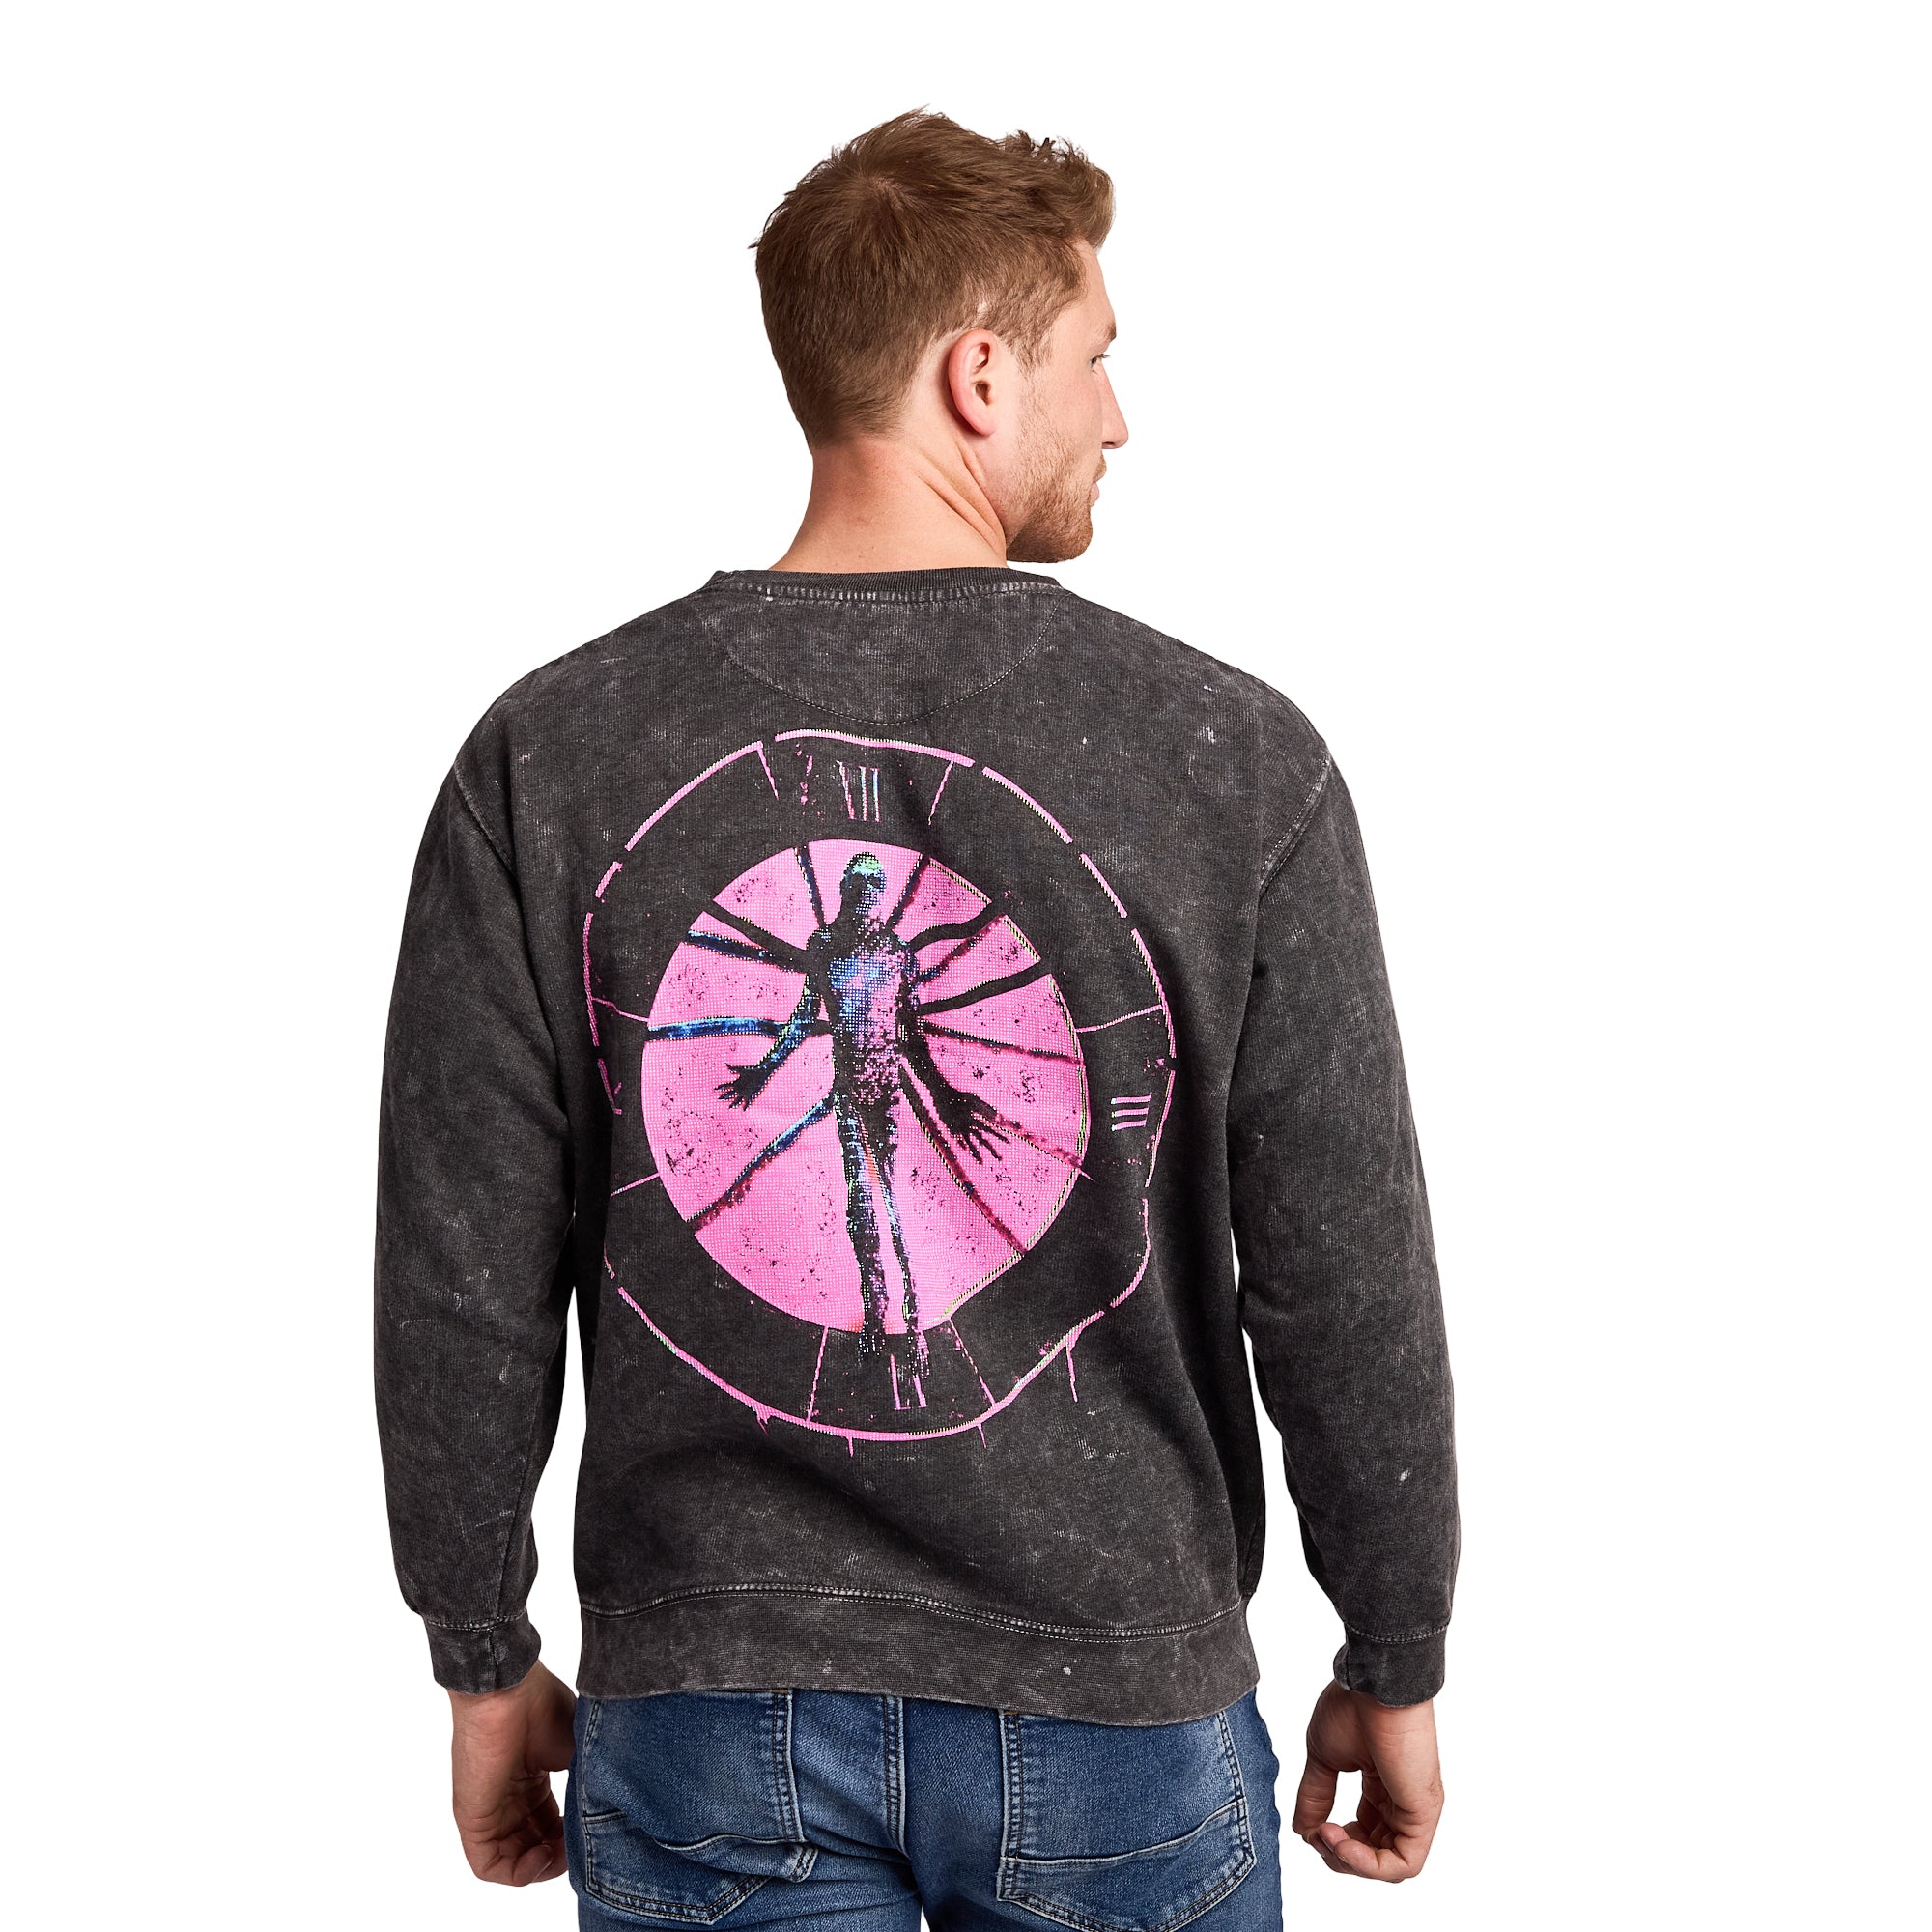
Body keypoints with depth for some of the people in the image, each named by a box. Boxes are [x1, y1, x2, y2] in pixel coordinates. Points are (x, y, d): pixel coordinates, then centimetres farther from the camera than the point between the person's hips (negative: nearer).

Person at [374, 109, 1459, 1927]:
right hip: (1120, 1710, -1)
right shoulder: (1235, 757, -10)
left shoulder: (549, 755, -5)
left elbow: (460, 1279, -2)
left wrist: (488, 1664, 11)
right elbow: (1345, 1281, -6)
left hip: (707, 1717, 1)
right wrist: (1394, 1667, 8)